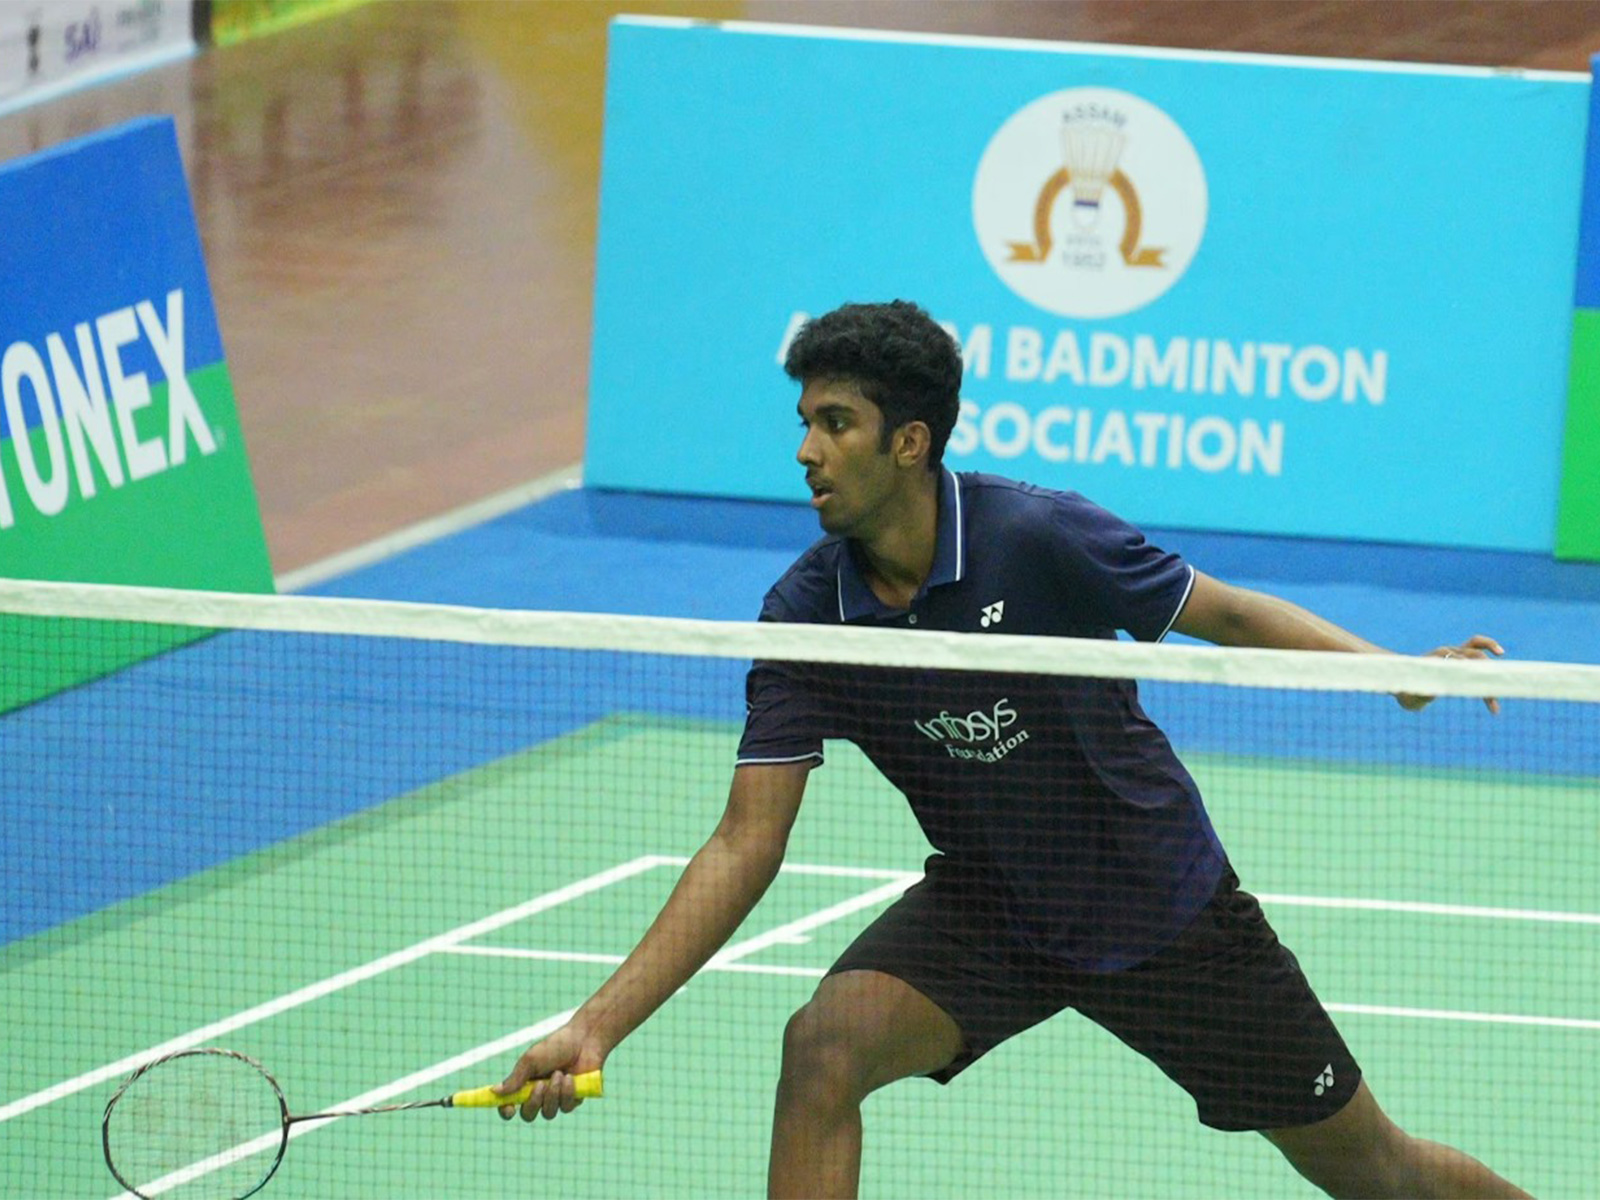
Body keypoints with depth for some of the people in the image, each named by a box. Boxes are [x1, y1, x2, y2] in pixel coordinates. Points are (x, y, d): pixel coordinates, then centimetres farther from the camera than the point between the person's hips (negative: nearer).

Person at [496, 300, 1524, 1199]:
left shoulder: (1040, 541, -25)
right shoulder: (806, 615, -15)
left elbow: (1228, 616, -10)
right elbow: (746, 844, -14)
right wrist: (600, 1025, -21)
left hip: (1163, 902, -2)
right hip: (986, 902, 2)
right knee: (823, 1048, -25)